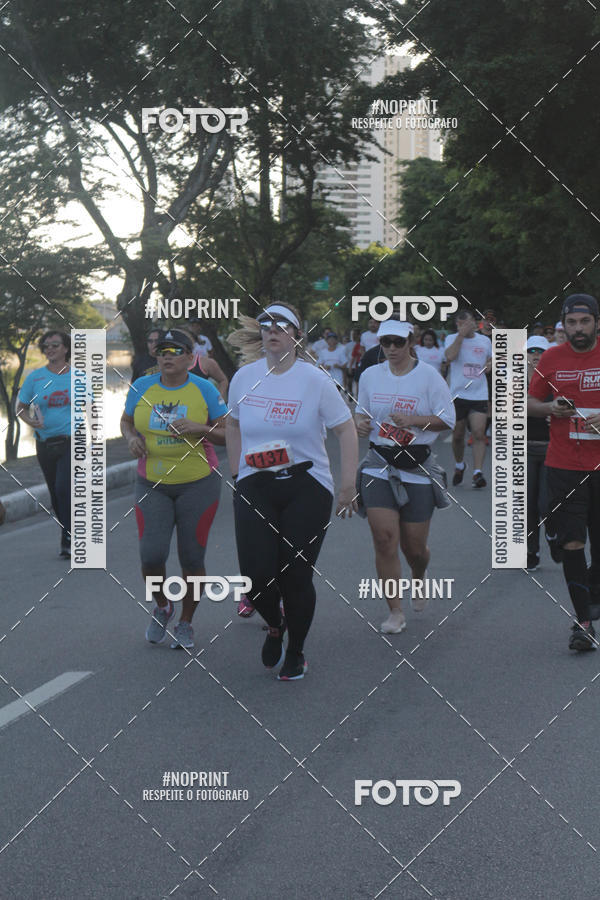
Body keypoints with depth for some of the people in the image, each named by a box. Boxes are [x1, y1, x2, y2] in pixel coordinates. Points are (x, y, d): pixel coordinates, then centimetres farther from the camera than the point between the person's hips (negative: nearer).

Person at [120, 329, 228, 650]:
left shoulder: (204, 389, -4)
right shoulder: (141, 387, 2)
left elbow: (227, 434, -1)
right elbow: (126, 421, 17)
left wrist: (199, 428, -19)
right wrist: (132, 438, -5)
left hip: (197, 485, -1)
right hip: (152, 485, 1)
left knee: (192, 558, 2)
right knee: (151, 554, -10)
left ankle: (186, 624, 22)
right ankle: (162, 606, 21)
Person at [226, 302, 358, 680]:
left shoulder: (314, 379, -6)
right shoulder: (245, 377, 4)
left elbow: (346, 429, 0)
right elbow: (234, 424, 21)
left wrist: (348, 485, -4)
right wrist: (237, 473, 15)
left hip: (307, 488, -2)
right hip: (255, 487, 2)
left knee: (296, 575, -2)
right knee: (257, 575, -9)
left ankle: (296, 652, 22)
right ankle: (275, 626, 26)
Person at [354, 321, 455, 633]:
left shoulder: (428, 376, -4)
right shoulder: (370, 376, 7)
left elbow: (448, 419, -5)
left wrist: (413, 420, -19)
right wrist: (360, 423, -3)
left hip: (418, 469, -2)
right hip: (379, 465, 2)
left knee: (414, 546, 4)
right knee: (384, 539, -10)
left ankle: (418, 579, 41)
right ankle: (395, 612, -1)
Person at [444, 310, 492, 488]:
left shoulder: (485, 340, 10)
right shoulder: (452, 339, 1)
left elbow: (492, 359, 27)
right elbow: (450, 356, -20)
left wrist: (490, 365, 3)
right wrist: (461, 334, -18)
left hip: (479, 395, 1)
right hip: (458, 394, -1)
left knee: (478, 433, -13)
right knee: (457, 435, 9)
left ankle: (477, 473, -16)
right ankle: (459, 465, 34)